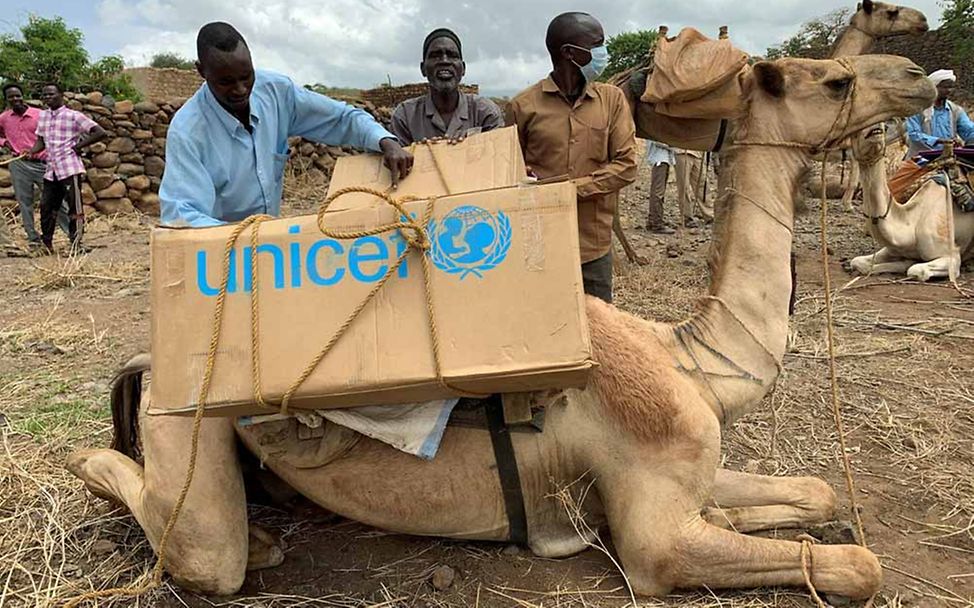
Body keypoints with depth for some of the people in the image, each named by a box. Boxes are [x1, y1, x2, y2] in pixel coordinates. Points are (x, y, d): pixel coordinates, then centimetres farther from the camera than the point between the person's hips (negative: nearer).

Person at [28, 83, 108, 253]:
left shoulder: (73, 116, -4)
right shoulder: (42, 116, 15)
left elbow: (101, 133, -9)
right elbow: (41, 140, 21)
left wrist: (78, 146, -8)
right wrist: (32, 152, 0)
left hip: (69, 168, -6)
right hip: (51, 170, 6)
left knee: (74, 207, -2)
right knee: (46, 207, 10)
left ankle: (76, 244, 7)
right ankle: (46, 243, 22)